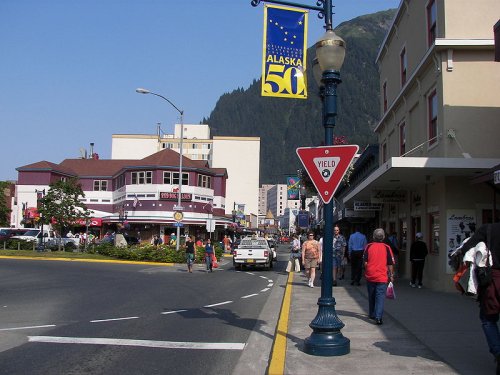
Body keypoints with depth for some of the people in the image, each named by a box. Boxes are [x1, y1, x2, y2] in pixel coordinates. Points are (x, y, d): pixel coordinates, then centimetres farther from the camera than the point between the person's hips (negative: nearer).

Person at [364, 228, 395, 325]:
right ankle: (378, 317, -13)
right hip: (382, 277, -2)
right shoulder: (387, 248, -3)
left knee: (371, 296, 17)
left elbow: (365, 262, -1)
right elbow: (390, 264, -1)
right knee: (380, 297, -3)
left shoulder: (368, 246, -1)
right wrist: (391, 275, 10)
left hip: (370, 276, 2)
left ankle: (372, 314, 29)